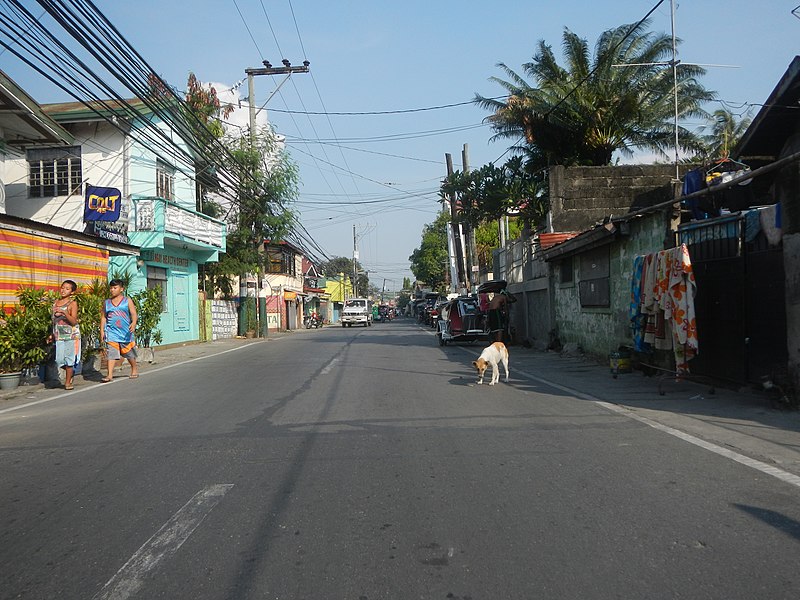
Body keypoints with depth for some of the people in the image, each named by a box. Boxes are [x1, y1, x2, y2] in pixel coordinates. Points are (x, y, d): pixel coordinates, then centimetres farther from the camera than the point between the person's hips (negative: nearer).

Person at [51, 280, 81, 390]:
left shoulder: (72, 303, -6)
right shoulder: (56, 302, 11)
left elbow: (74, 321, -14)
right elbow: (54, 320, 20)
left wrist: (64, 312, -29)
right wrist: (53, 334, 20)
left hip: (71, 335, -5)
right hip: (59, 335, 5)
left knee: (69, 358, -1)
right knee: (59, 359, 1)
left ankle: (68, 382, 10)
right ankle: (71, 372, 28)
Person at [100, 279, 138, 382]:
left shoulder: (127, 301, 3)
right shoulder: (107, 303, 10)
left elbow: (134, 314, -5)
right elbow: (103, 317, 13)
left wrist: (133, 323, -24)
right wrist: (102, 331, 5)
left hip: (125, 332, -1)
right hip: (112, 332, 1)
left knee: (129, 353, 11)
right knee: (111, 353, -10)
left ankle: (134, 369, 31)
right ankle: (110, 374, -12)